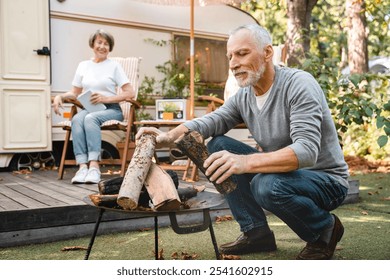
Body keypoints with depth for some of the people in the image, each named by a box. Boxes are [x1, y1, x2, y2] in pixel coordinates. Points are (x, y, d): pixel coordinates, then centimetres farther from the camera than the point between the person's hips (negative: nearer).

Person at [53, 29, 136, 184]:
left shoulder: (114, 66, 7)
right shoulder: (83, 65, 19)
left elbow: (130, 93, -2)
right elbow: (74, 93, 21)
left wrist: (105, 98, -13)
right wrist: (60, 96, 0)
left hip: (111, 109, -3)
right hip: (88, 108, 3)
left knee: (90, 118, -36)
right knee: (77, 119, -32)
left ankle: (94, 166, -44)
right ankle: (82, 166, -43)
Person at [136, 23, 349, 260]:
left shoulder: (299, 84, -22)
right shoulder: (243, 96, 2)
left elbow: (307, 150, -33)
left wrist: (245, 162, -46)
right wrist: (170, 136, -30)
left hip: (327, 179, -7)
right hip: (280, 172, 7)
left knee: (268, 184, -37)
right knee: (219, 146, -4)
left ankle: (325, 229, -6)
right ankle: (255, 231, 0)